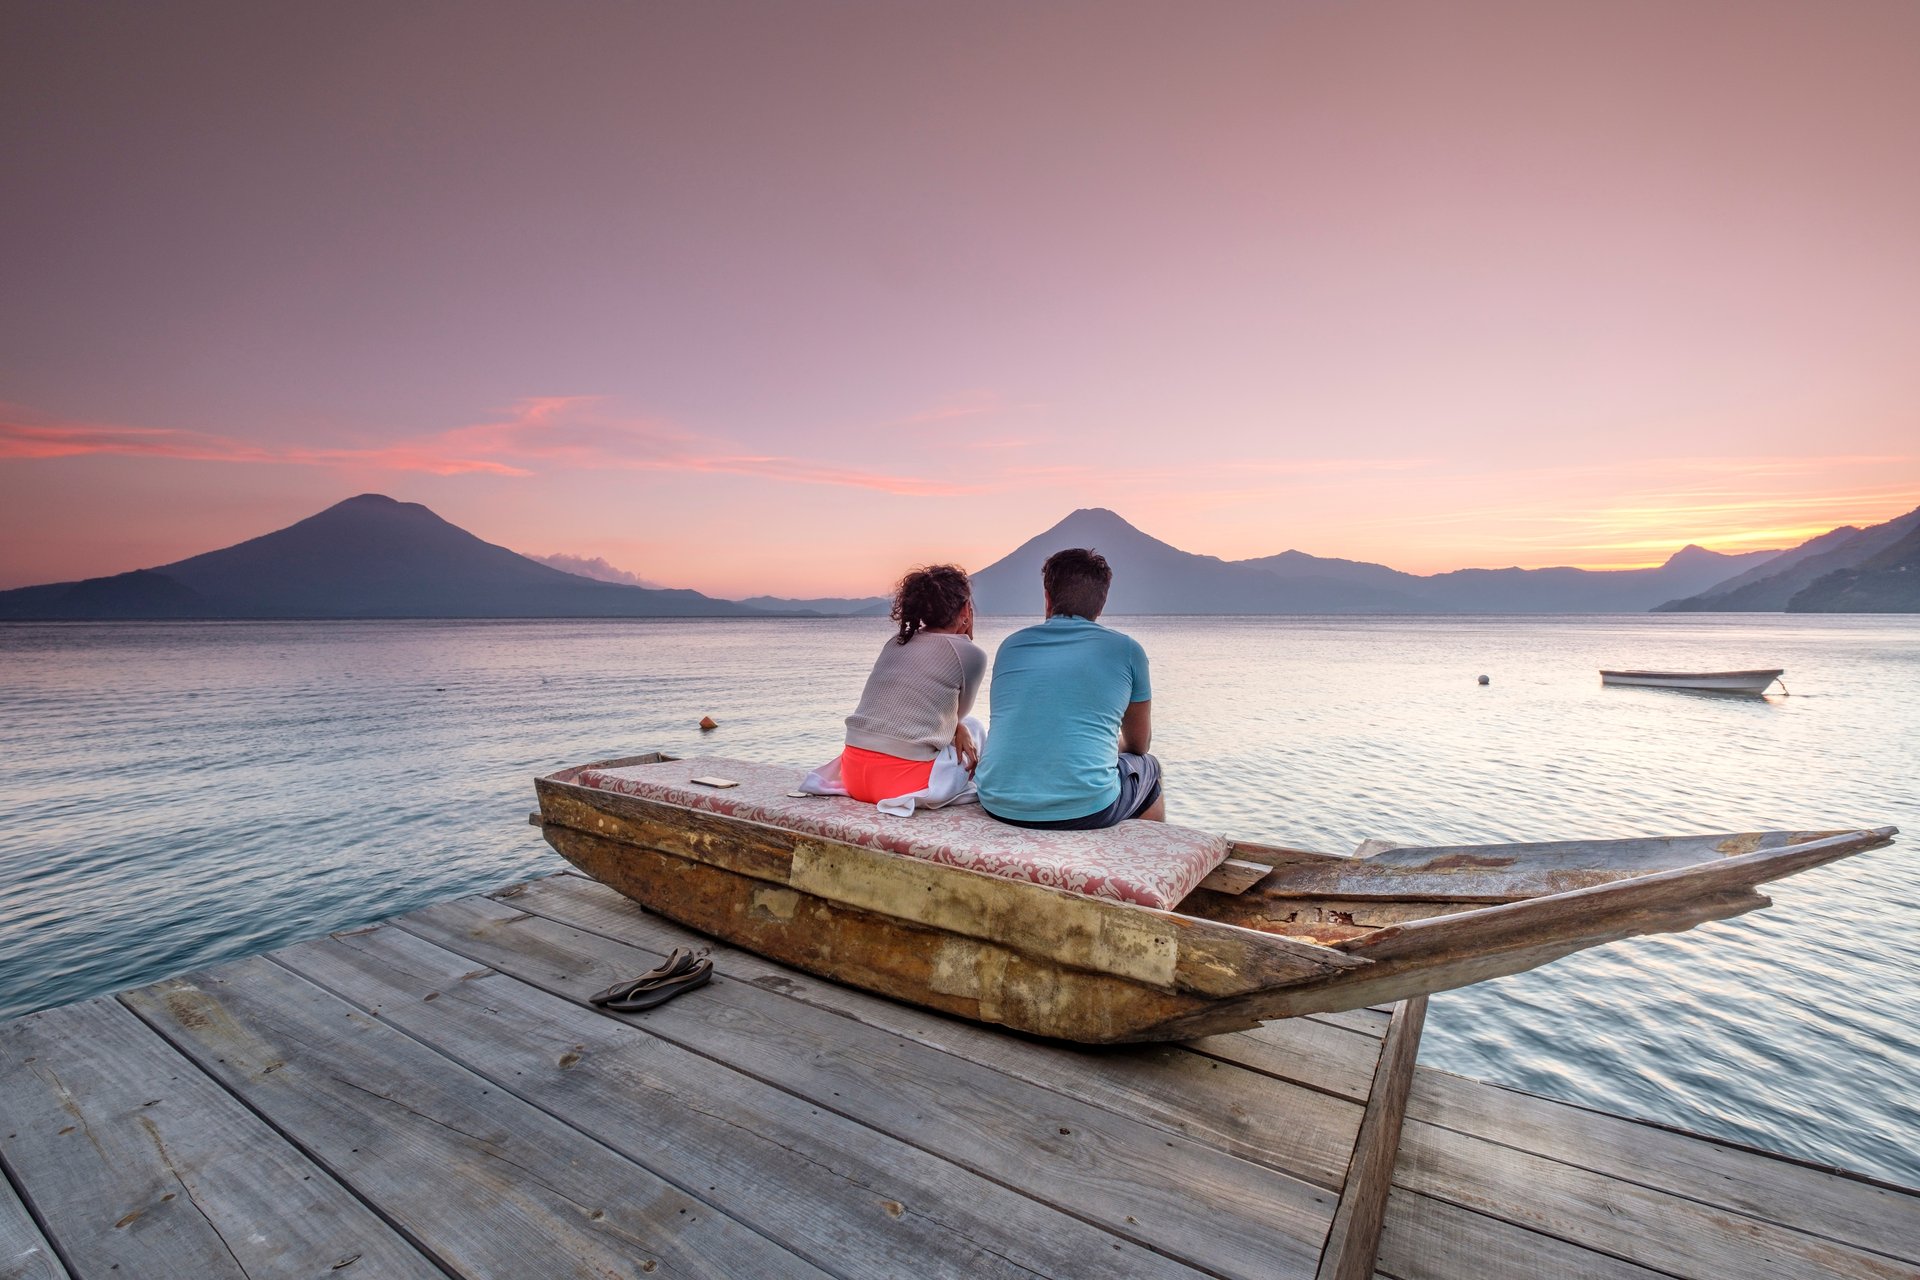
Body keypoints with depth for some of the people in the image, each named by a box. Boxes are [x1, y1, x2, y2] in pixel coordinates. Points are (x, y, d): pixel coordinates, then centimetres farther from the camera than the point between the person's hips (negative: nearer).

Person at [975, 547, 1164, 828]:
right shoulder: (1126, 650, 3)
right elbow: (1139, 744, 17)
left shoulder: (1010, 645, 10)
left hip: (998, 805, 3)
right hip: (1084, 811, -3)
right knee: (1146, 767, 26)